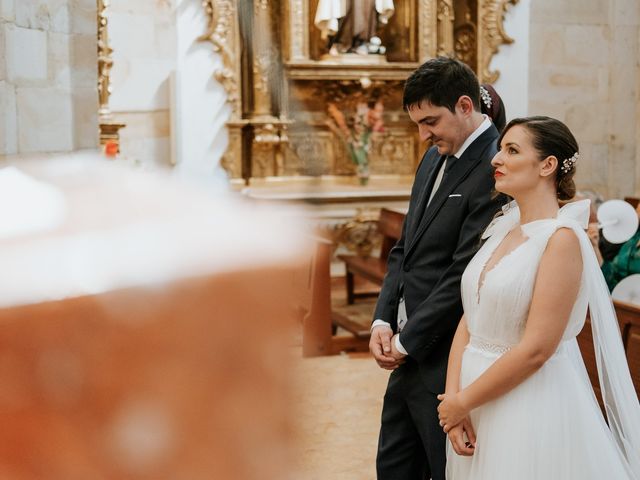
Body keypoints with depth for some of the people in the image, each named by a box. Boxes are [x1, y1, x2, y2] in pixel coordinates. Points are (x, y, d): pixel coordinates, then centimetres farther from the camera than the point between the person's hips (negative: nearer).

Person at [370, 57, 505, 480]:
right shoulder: (435, 157, 10)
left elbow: (464, 275, -22)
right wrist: (383, 321, 2)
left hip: (445, 361, -9)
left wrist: (407, 341, -14)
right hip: (409, 351, 9)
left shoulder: (495, 170, -19)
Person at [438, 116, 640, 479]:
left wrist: (463, 401, -13)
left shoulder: (563, 238, -16)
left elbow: (536, 348, -21)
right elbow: (469, 321, 5)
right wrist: (453, 397, -7)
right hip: (476, 397, 7)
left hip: (532, 405, -7)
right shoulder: (502, 230, 7)